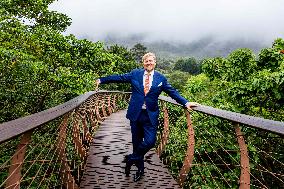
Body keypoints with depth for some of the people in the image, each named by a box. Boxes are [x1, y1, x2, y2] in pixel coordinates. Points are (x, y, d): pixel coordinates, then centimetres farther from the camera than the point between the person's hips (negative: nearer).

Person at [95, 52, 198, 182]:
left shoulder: (161, 78, 3)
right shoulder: (135, 74, 4)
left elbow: (173, 92, 4)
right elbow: (119, 78, 9)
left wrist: (186, 103, -6)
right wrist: (102, 80, 12)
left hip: (151, 115, 0)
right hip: (135, 113, 1)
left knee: (150, 141, -9)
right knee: (137, 141, 10)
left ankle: (132, 158, 18)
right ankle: (140, 168, 30)